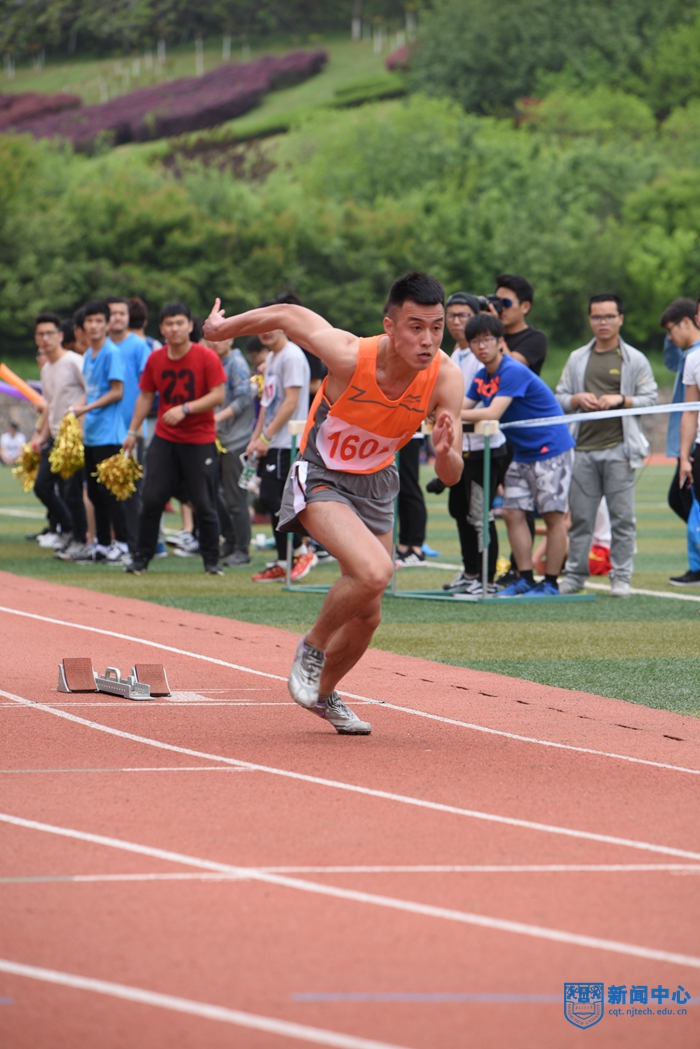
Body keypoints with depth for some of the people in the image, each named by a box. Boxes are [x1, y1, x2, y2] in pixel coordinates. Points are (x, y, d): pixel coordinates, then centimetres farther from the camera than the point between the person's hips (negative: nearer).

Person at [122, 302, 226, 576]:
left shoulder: (206, 357, -8)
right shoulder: (155, 359, 5)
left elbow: (218, 396, -12)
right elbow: (145, 397, 14)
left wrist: (185, 409, -22)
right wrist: (132, 431, 10)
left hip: (200, 442, -3)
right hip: (164, 439, 4)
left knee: (204, 504, -3)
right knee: (151, 499, -1)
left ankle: (211, 561, 9)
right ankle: (141, 558, 9)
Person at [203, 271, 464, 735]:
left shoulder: (446, 378, -22)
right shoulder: (351, 356, -32)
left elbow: (451, 476, -16)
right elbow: (288, 316, -14)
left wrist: (444, 453, -40)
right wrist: (225, 327, 1)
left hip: (376, 484, 5)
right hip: (322, 478, -5)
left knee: (367, 614, 15)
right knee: (374, 571, -31)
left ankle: (325, 692, 44)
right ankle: (312, 648, -2)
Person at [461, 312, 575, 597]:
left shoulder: (513, 372, -21)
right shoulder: (482, 377, 6)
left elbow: (492, 413, -29)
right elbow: (463, 408, 7)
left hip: (551, 449, -9)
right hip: (522, 454, 9)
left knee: (553, 515, -4)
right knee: (513, 512, 2)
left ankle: (551, 583, -1)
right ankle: (525, 579, 7)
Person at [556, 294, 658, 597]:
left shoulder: (634, 359, 6)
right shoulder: (577, 359, 15)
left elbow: (651, 398, 3)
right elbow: (560, 396, 17)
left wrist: (620, 400, -12)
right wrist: (578, 399, -4)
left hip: (619, 448, -3)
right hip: (583, 447, 3)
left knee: (622, 517, -3)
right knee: (580, 517, 5)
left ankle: (621, 578, 2)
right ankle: (574, 575, 11)